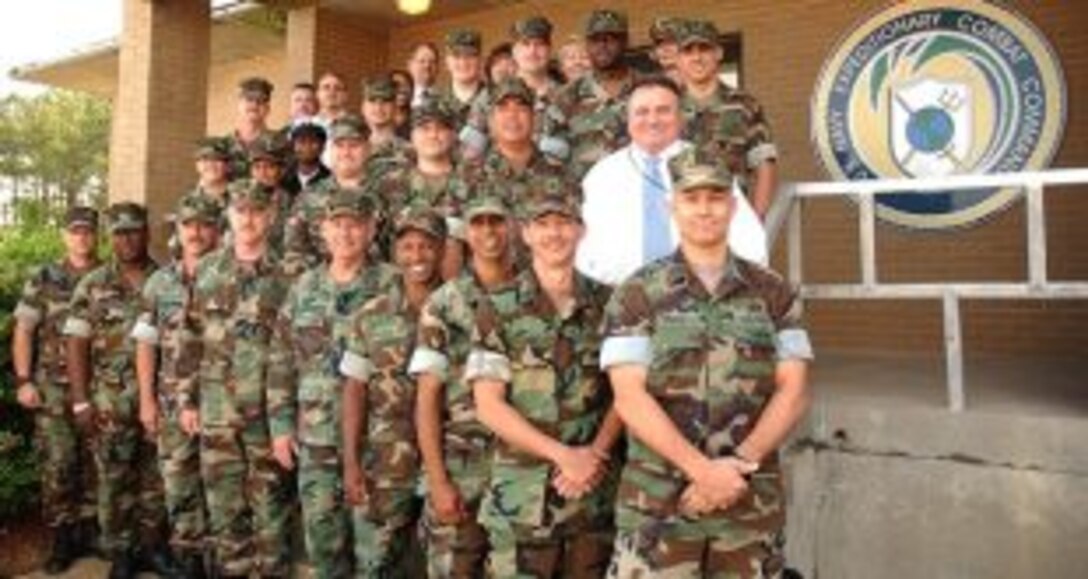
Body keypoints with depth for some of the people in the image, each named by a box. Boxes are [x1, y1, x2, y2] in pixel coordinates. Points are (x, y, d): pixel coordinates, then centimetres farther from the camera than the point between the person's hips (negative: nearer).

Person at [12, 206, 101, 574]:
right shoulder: (43, 280, 2)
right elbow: (23, 332, 2)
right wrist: (23, 380, -6)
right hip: (55, 386, -1)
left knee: (94, 462, 8)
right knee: (57, 465, -2)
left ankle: (88, 532, 21)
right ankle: (62, 541, 9)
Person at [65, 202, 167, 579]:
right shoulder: (92, 286, 3)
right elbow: (77, 345, 1)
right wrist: (81, 401, -5)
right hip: (111, 402, -1)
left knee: (156, 478, 9)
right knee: (115, 480, 7)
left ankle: (153, 545, 24)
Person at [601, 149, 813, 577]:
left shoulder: (774, 294, 6)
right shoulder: (636, 295, -2)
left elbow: (793, 392, 1)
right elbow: (629, 397, -9)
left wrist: (738, 464, -12)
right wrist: (702, 469, -17)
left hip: (754, 501, 3)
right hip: (658, 502, -2)